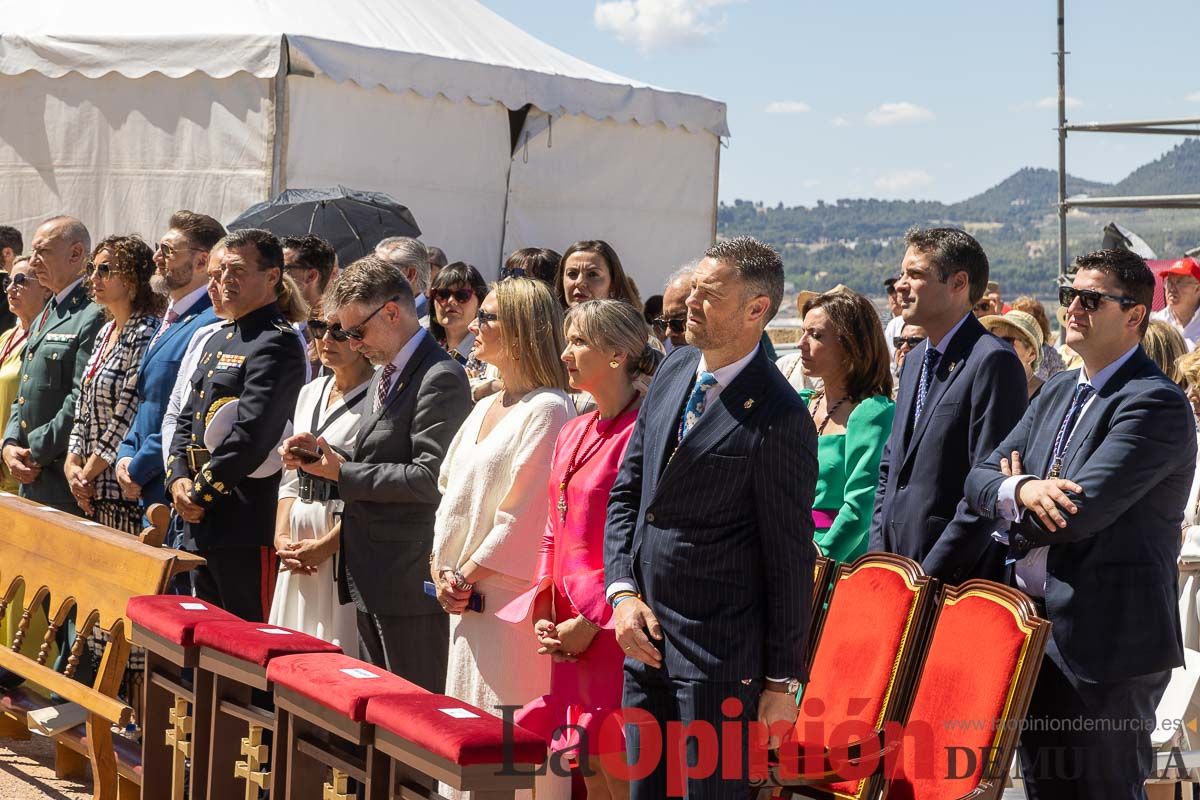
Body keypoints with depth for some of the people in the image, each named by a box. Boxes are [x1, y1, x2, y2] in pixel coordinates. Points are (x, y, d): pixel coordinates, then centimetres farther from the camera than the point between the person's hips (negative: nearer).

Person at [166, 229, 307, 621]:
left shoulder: (276, 343, -13)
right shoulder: (219, 339, 18)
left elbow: (249, 435, -21)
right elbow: (187, 417, 19)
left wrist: (201, 491, -12)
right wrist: (179, 479, 2)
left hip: (246, 526, -9)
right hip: (200, 522, 9)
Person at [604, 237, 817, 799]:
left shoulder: (779, 419, -16)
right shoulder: (674, 370, 6)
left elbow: (789, 558, -12)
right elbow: (625, 492, 12)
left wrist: (782, 680, -8)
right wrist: (623, 593, 0)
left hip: (719, 653, -7)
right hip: (644, 636, 7)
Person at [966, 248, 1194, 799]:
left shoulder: (1156, 403, -14)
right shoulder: (1058, 392, 13)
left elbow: (1081, 509, -24)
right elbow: (980, 478, 7)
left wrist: (1016, 509, -4)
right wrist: (1023, 489, -16)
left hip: (1106, 645, -8)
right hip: (1036, 630, 8)